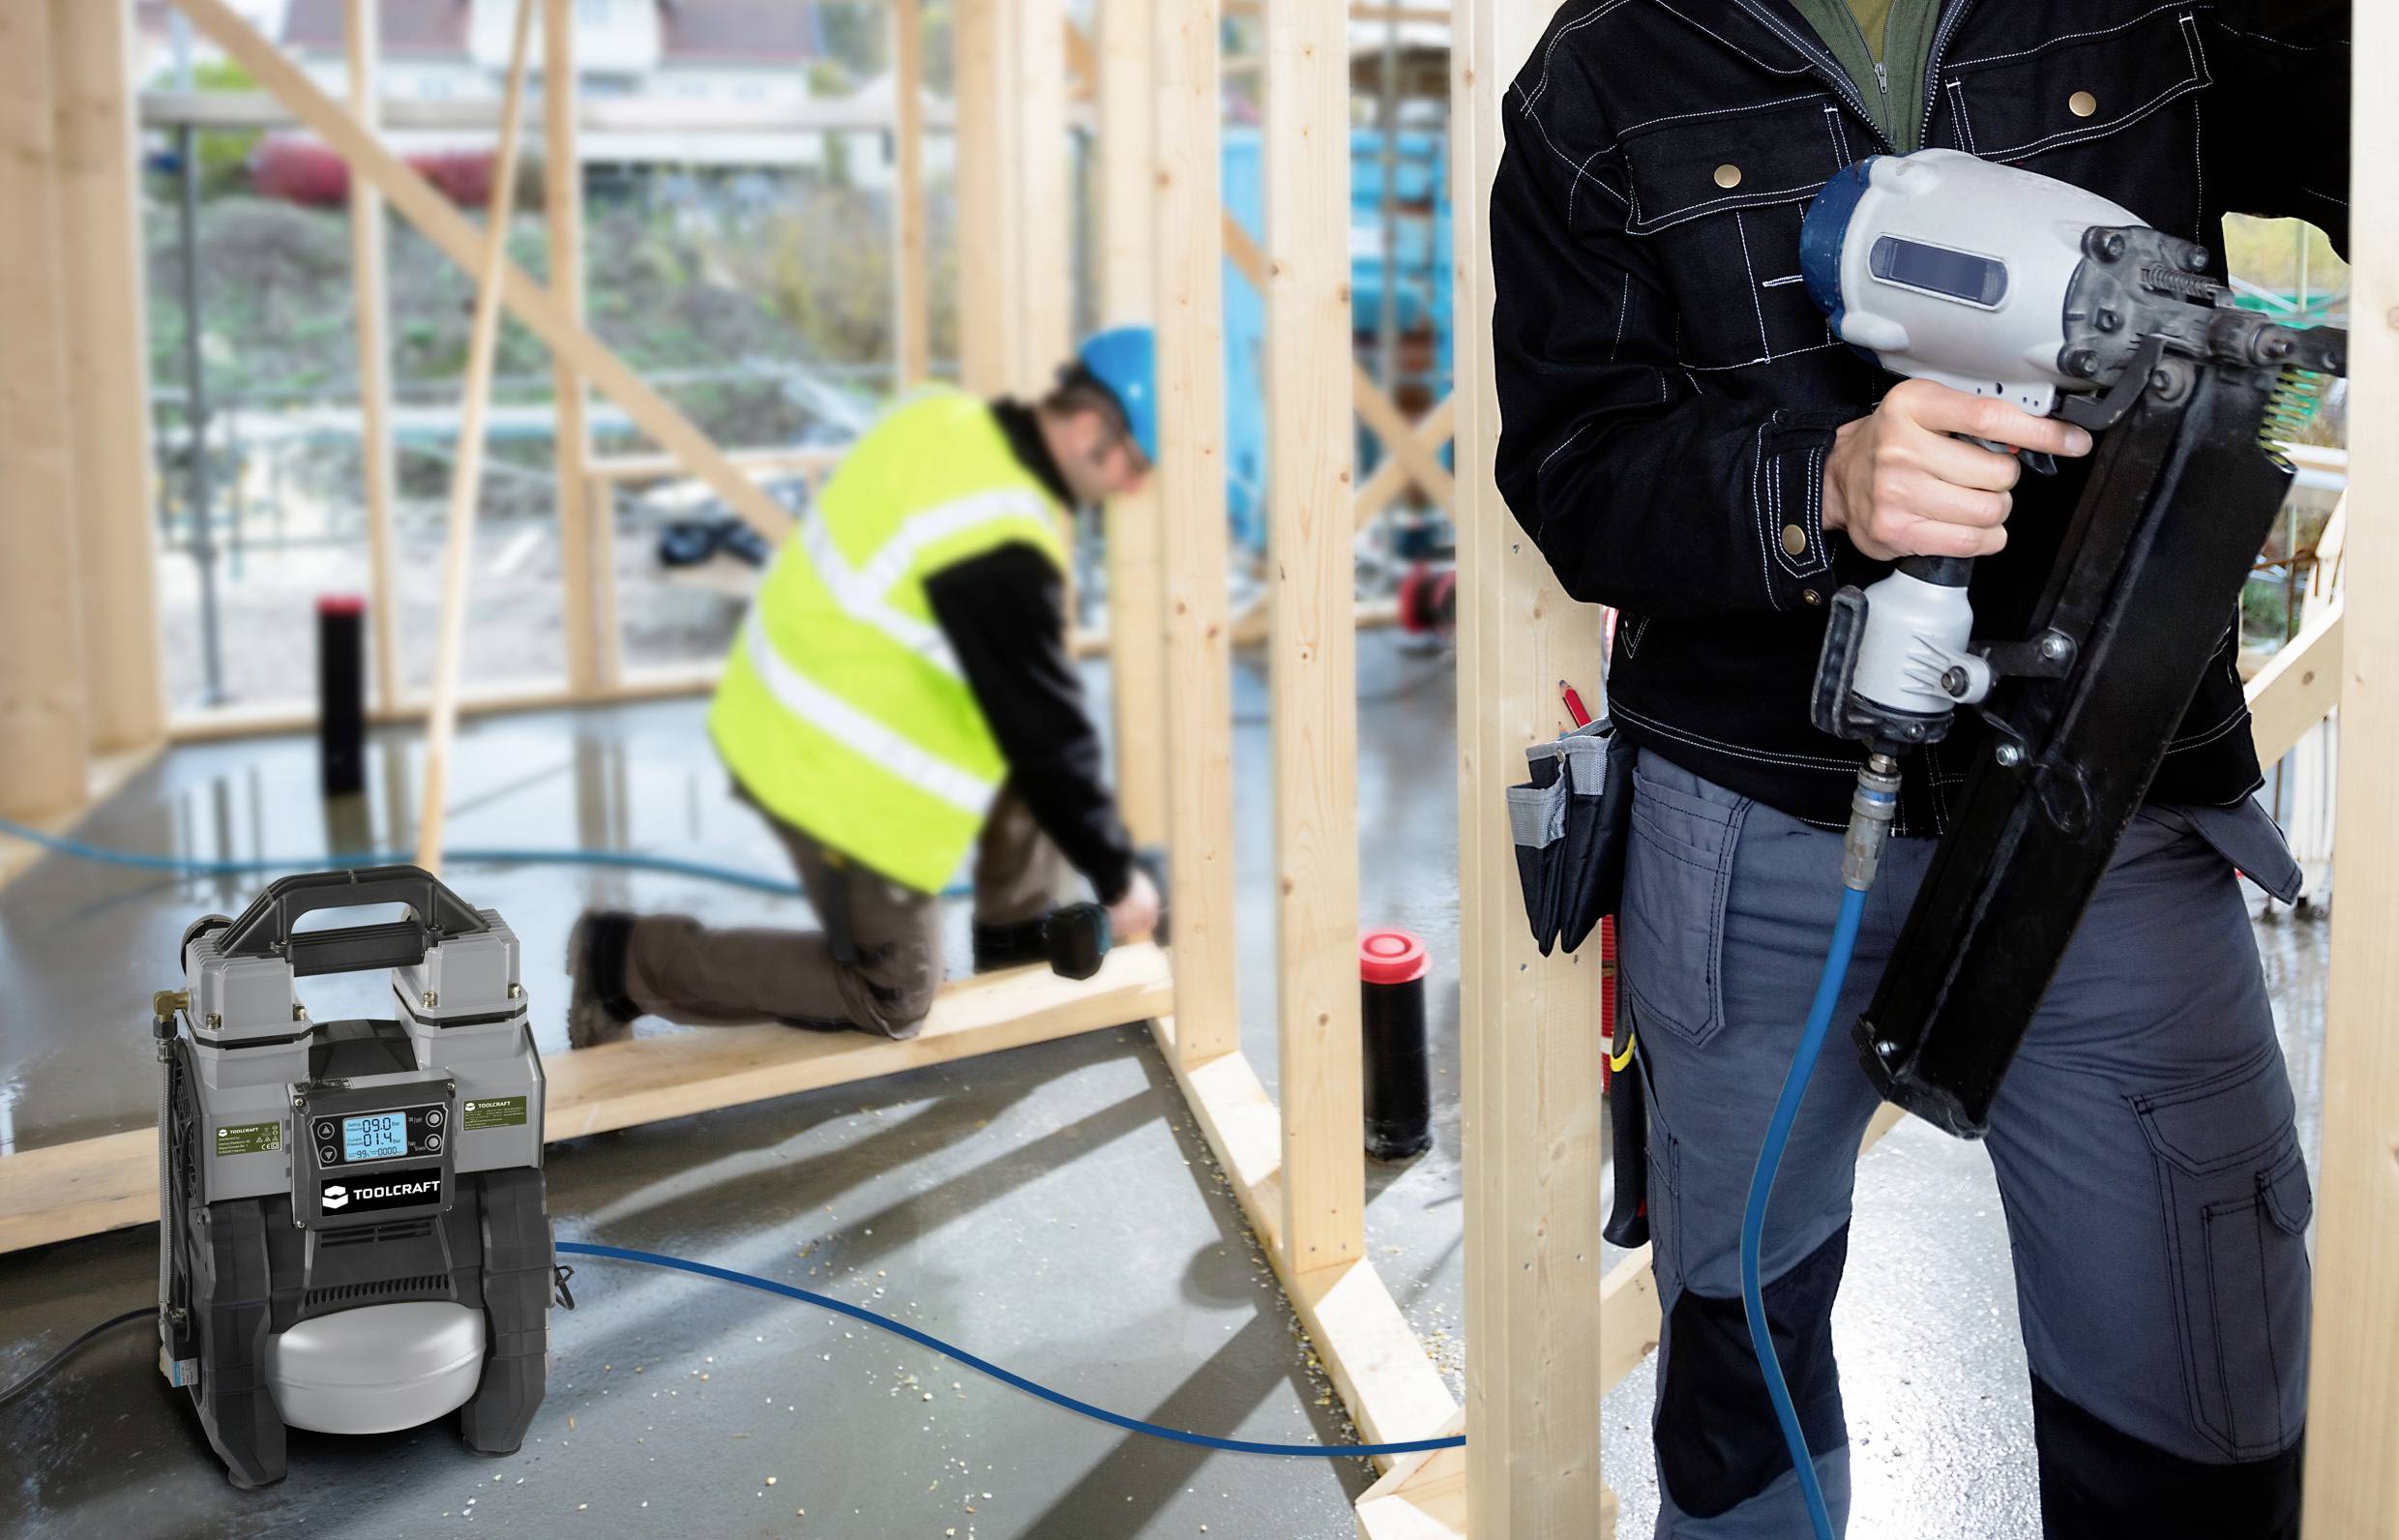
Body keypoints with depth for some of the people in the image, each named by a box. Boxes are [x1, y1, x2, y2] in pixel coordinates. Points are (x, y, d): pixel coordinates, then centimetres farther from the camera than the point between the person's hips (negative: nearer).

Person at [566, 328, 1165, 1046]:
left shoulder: (946, 417, -5)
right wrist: (1118, 879, -10)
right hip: (840, 773, -9)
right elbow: (1046, 732, -23)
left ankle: (1017, 947, 25)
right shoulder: (1000, 553, -30)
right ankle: (630, 960, 6)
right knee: (892, 1001, 7)